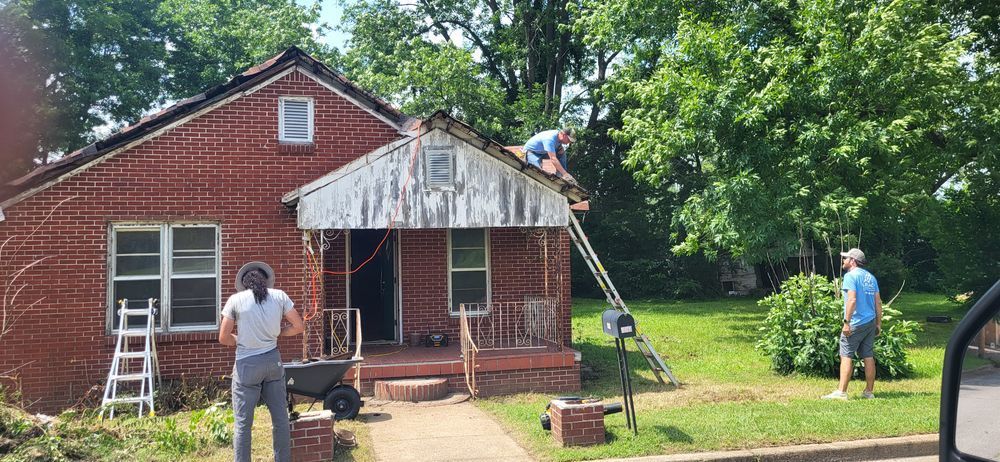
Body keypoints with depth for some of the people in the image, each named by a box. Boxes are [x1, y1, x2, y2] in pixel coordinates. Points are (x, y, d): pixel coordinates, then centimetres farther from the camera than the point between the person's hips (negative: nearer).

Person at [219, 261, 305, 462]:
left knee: (243, 422, 4)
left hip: (247, 364, -3)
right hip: (273, 360, 3)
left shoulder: (235, 300, -5)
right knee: (280, 417, 12)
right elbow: (299, 327, 3)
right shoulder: (279, 296, 1)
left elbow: (223, 338, -4)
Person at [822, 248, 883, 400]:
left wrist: (846, 322, -20)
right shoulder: (871, 277, 15)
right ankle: (869, 391, 15)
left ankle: (841, 391, -11)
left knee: (846, 356, -7)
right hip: (870, 322, 8)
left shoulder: (851, 276, -10)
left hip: (856, 323, -8)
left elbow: (852, 299, -20)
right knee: (868, 356, 10)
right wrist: (879, 323, 18)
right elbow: (878, 302, 14)